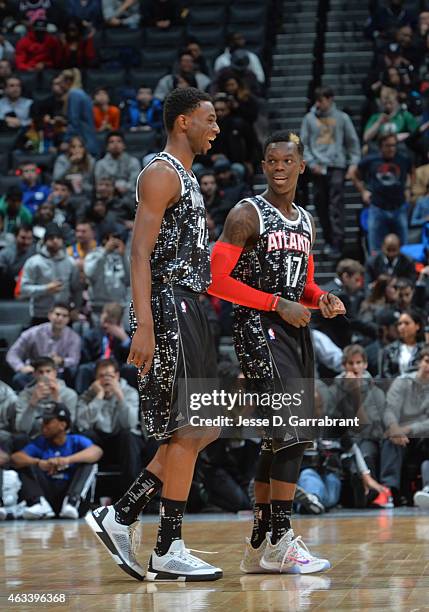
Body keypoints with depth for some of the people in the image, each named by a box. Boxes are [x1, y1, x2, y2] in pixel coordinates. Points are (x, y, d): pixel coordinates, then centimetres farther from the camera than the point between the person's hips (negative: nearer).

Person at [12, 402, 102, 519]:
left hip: (70, 492, -2)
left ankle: (72, 501, -35)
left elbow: (97, 451, -21)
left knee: (89, 462, -16)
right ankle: (38, 503, -31)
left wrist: (67, 460, -39)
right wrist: (39, 463, -34)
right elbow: (15, 458, -12)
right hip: (46, 495, 2)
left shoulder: (76, 441, 1)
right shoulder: (39, 443, 6)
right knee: (26, 465, -11)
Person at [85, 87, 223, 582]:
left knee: (203, 428, 9)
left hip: (187, 312, 10)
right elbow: (140, 253, -18)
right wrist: (144, 327, -26)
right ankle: (168, 551, 0)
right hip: (169, 309, -10)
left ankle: (120, 517, 11)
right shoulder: (161, 173, -10)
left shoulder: (186, 178, 21)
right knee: (188, 431, -7)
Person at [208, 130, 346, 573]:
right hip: (259, 330, -8)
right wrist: (278, 303, -18)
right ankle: (280, 541, -15)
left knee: (278, 440, 9)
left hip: (294, 330, 8)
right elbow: (217, 280, -13)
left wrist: (322, 299, 4)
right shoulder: (247, 214, -7)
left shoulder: (306, 222, 17)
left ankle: (258, 547, 15)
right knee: (292, 432, -18)